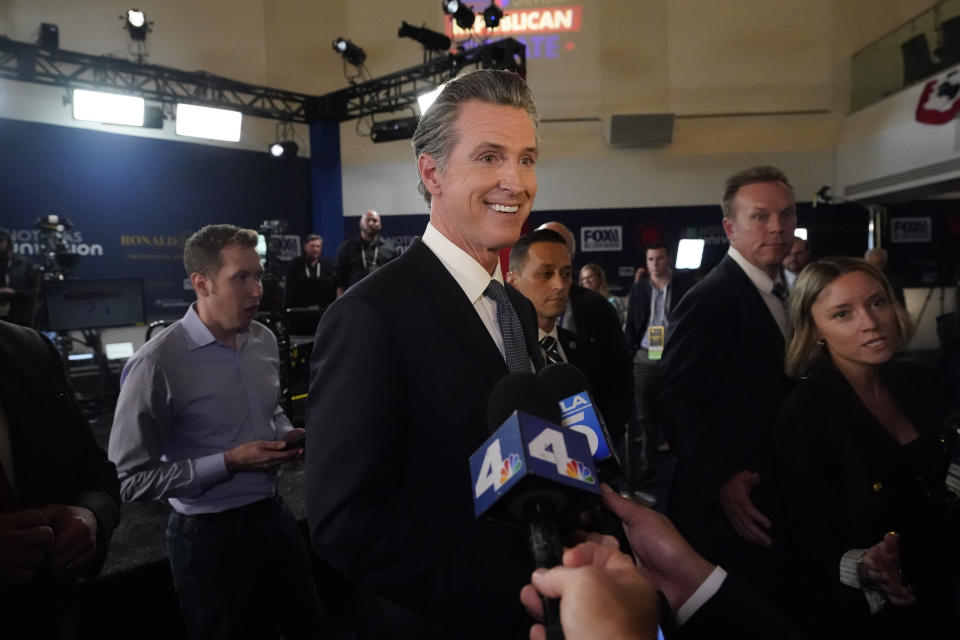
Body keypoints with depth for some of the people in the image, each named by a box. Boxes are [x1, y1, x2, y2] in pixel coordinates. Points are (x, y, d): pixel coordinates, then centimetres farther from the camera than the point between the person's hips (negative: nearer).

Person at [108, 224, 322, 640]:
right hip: (210, 535, -6)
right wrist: (229, 462, -22)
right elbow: (129, 479, -18)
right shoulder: (157, 364, -20)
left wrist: (287, 435, -4)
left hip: (274, 515, 6)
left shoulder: (264, 341, 1)